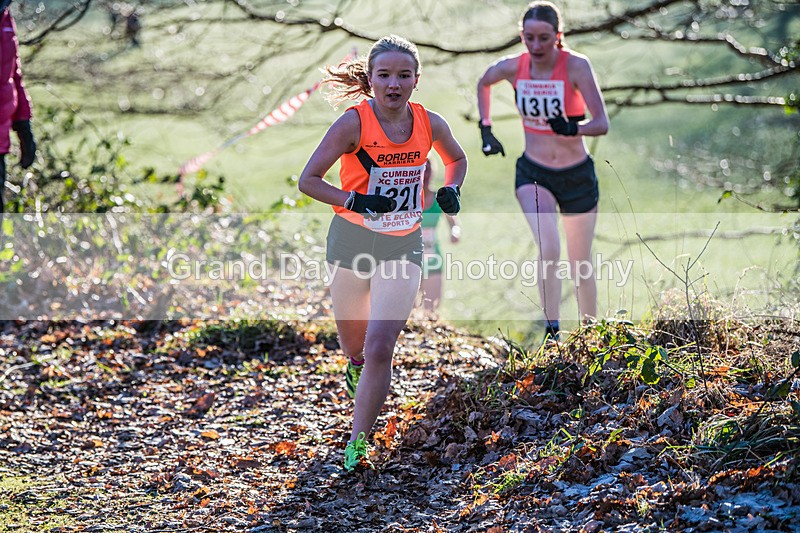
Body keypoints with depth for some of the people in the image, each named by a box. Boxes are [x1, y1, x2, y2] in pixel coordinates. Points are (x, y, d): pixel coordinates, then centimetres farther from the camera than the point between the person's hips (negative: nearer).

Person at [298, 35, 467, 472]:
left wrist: (450, 190, -5)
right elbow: (308, 180, -14)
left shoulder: (430, 124, -6)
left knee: (380, 348, -12)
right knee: (353, 338, 16)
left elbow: (457, 160, 16)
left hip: (402, 246, 1)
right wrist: (356, 201, -27)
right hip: (352, 239, 0)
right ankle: (355, 365, 55)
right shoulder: (353, 123, -16)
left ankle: (357, 444, -1)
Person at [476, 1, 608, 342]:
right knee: (548, 248, -24)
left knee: (580, 263, 10)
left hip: (577, 176, -1)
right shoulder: (513, 67, -8)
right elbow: (483, 83, 17)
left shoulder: (576, 66, -17)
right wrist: (486, 128, 12)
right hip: (533, 173, 1)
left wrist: (573, 128, -42)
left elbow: (602, 123, -23)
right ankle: (551, 332, -16)